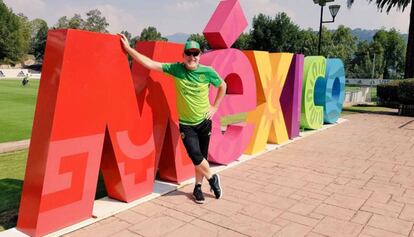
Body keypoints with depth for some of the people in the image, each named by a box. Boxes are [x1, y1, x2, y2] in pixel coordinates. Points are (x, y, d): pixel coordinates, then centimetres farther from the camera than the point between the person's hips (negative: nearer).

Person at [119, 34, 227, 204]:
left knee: (202, 157, 9)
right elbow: (149, 63, -13)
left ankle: (198, 187, 30)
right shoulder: (176, 69, -10)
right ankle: (212, 178, 18)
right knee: (196, 156, -10)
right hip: (186, 124, -1)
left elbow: (223, 86, 8)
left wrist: (215, 107, 3)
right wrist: (128, 48, -16)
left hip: (204, 121, 1)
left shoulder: (208, 72, -9)